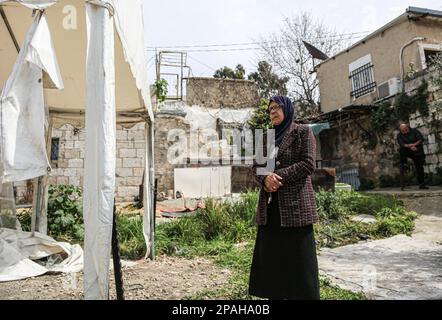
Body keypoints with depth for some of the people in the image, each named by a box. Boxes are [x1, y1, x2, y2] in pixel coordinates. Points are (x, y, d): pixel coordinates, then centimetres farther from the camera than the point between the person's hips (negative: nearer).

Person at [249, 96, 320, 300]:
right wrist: (265, 178, -11)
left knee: (299, 258, -1)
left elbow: (308, 164, -8)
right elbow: (256, 165, 11)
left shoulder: (303, 132, 3)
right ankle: (274, 295, 20)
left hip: (295, 204, -5)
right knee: (271, 257, 8)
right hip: (270, 206, 6)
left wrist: (278, 176, -15)